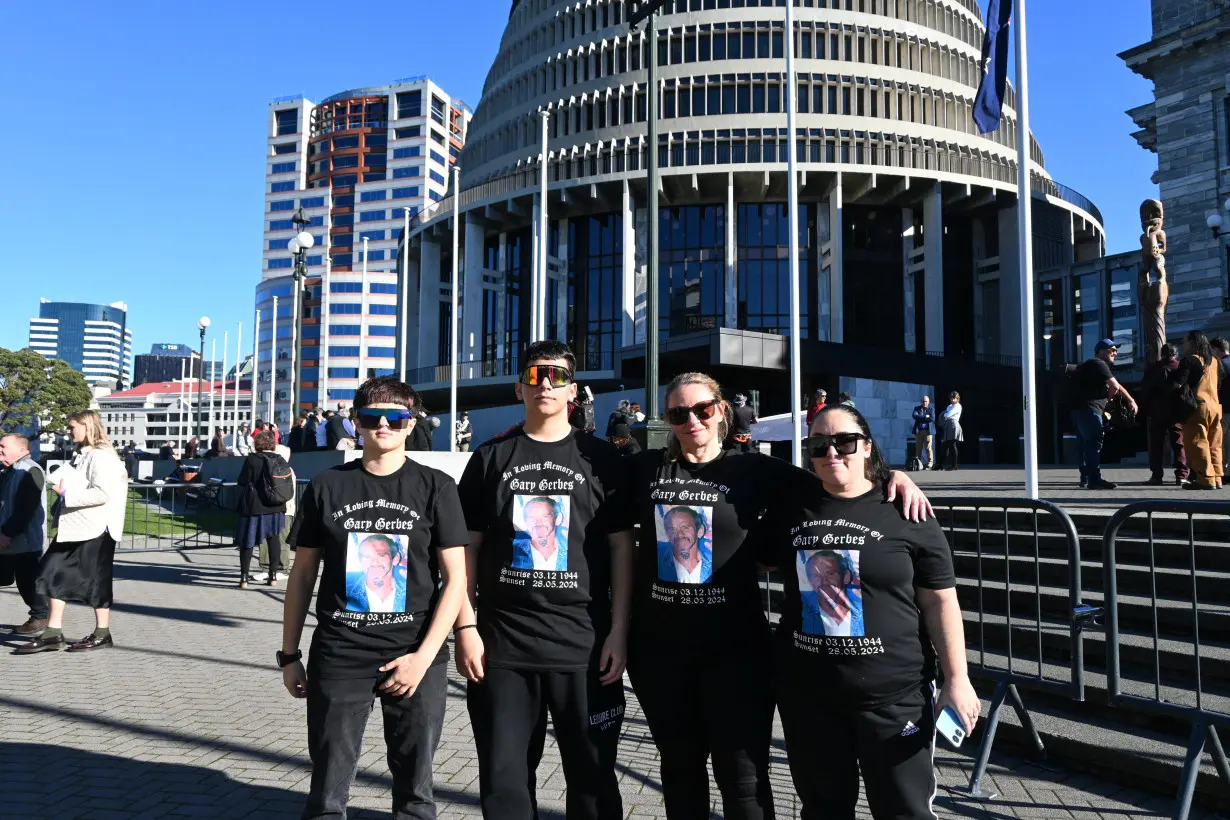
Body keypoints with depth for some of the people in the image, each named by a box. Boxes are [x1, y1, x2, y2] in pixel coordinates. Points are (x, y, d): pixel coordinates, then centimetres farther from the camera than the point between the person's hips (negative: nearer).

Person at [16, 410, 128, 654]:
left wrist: (66, 494, -17)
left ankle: (102, 634, 15)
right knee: (56, 575, 7)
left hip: (94, 529, -9)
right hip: (73, 527, 9)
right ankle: (52, 633, 13)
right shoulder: (81, 454, 14)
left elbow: (103, 493, -25)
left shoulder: (101, 456, -15)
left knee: (95, 581, 2)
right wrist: (62, 490, 6)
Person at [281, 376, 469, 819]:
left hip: (415, 654, -1)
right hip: (338, 655, 1)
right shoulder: (327, 486, 4)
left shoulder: (435, 487, -1)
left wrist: (424, 656, -10)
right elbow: (302, 575, 10)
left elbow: (456, 579, -3)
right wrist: (289, 654, 8)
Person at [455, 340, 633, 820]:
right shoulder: (491, 458, 7)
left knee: (593, 779, 8)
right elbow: (467, 547, 7)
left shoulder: (600, 458, 4)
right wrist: (466, 626, -1)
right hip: (501, 643, 1)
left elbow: (622, 547, 3)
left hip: (585, 645, -1)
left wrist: (619, 631, -4)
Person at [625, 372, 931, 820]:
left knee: (743, 778, 1)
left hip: (733, 646, -2)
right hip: (658, 645, 3)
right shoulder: (644, 469, 3)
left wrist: (893, 475, -14)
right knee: (679, 767, 18)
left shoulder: (751, 469, -2)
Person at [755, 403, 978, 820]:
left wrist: (956, 678, -6)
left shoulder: (904, 512, -5)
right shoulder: (791, 505, 4)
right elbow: (755, 560, 18)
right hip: (806, 689, 3)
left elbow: (940, 602, -3)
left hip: (894, 691, -3)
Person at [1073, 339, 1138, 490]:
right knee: (1094, 445, -11)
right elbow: (1115, 386, -13)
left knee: (1086, 445, 14)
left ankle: (1085, 478, 18)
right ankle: (1095, 480, -13)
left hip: (1079, 410, 10)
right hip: (1090, 410, -10)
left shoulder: (1087, 365, 25)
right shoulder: (1099, 364, -6)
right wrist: (1131, 400, 3)